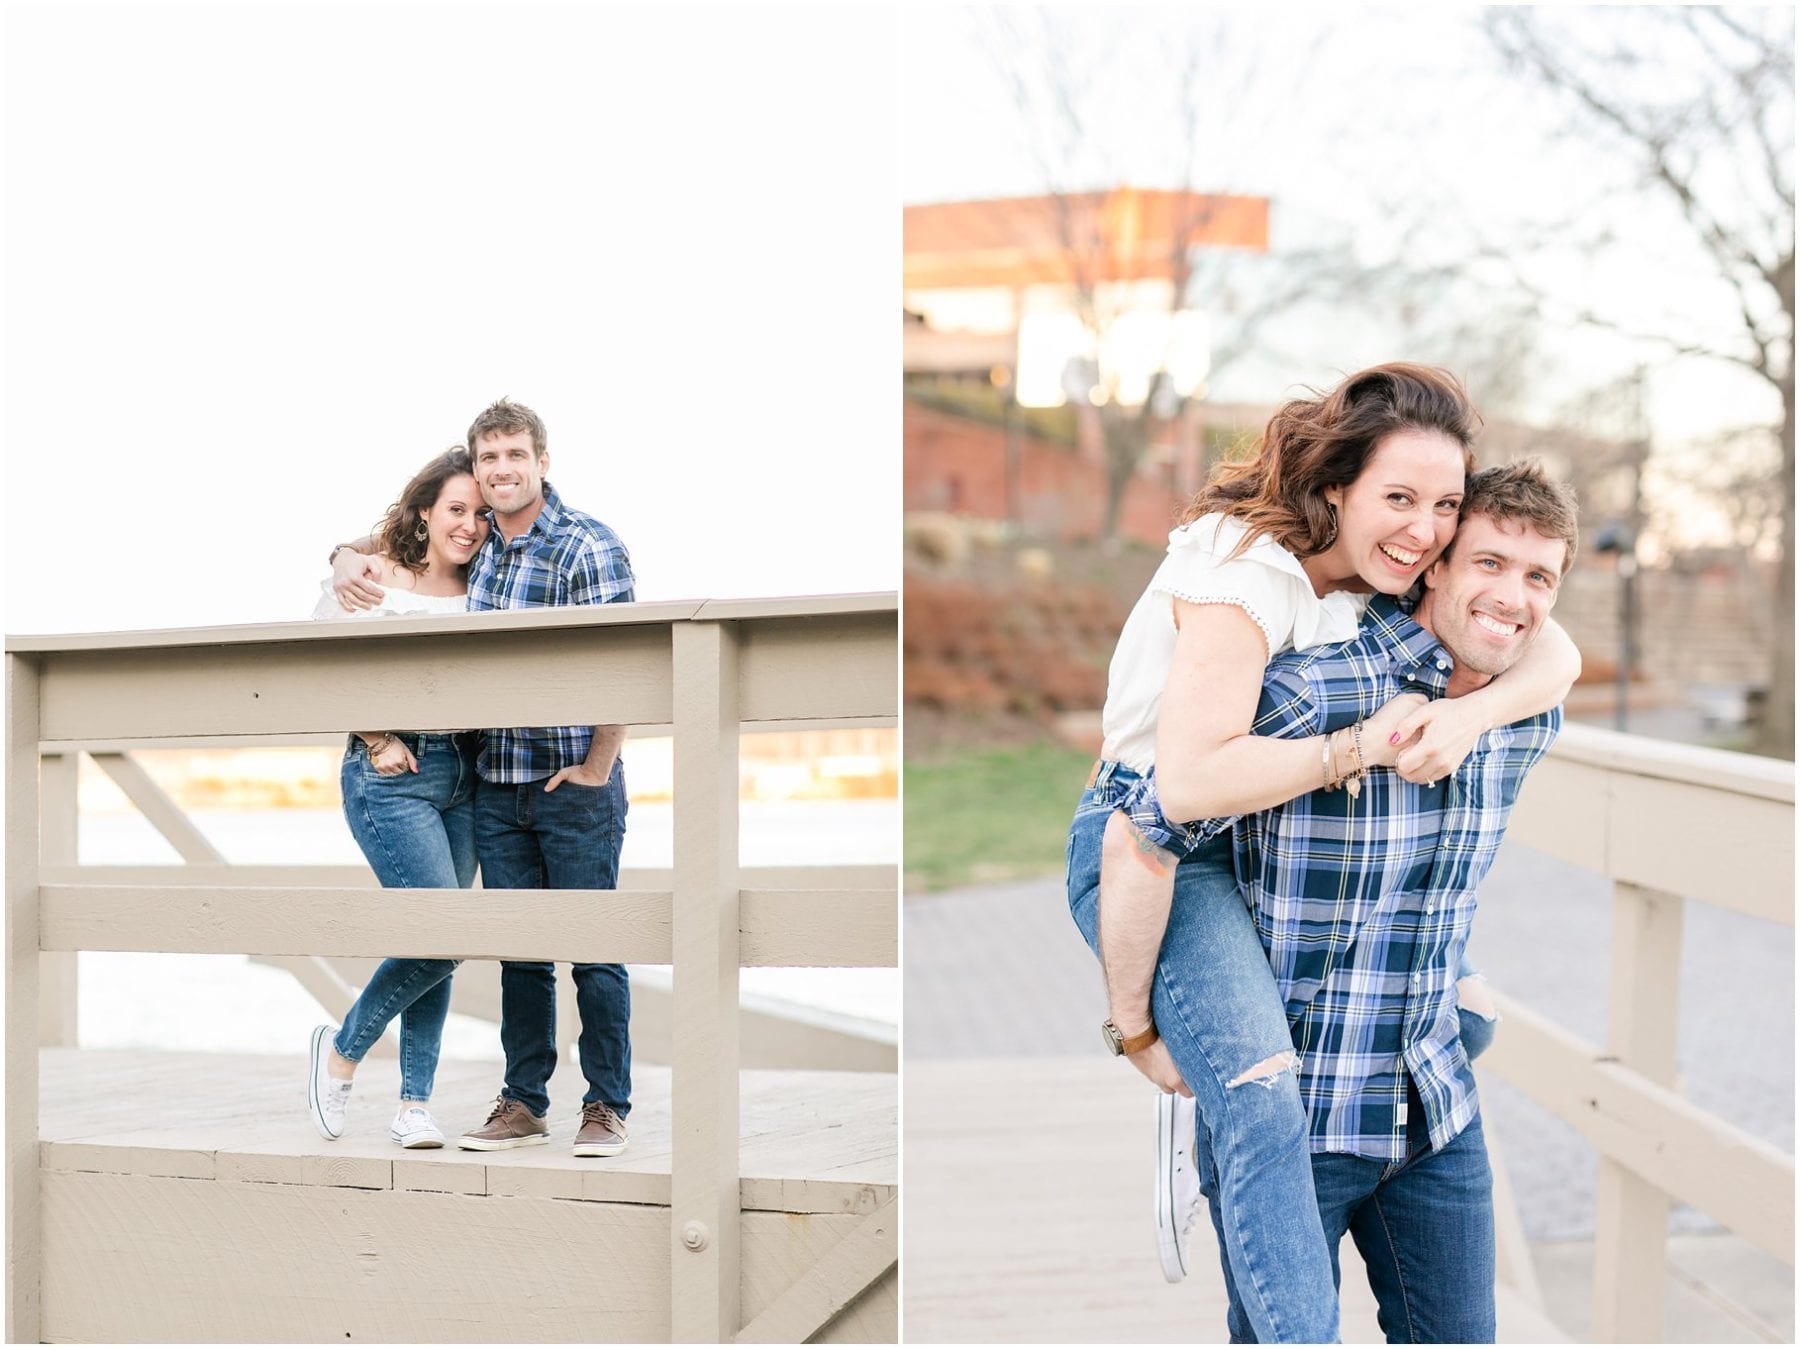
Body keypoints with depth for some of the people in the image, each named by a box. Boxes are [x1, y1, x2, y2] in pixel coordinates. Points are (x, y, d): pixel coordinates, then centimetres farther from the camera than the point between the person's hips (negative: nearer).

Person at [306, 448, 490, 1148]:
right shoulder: (371, 576, -4)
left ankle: (414, 1104, 14)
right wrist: (378, 742, -9)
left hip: (464, 773, 5)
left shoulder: (480, 590, 10)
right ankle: (342, 1049, 10)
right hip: (391, 775, -5)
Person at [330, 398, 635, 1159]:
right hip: (496, 786, 6)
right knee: (520, 950, 11)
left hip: (575, 786, -5)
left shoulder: (587, 548, -13)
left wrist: (595, 770, -15)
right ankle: (523, 1104, 20)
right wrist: (347, 556, 0)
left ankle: (607, 1107, 12)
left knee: (593, 949, 2)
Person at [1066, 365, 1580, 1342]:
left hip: (1272, 846, 9)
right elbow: (1190, 780, -32)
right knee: (1261, 1096, -28)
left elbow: (1555, 654, -4)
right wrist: (1361, 747, -29)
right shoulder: (1249, 572, -24)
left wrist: (1468, 714, -24)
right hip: (1151, 846, -9)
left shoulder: (1390, 568, -1)